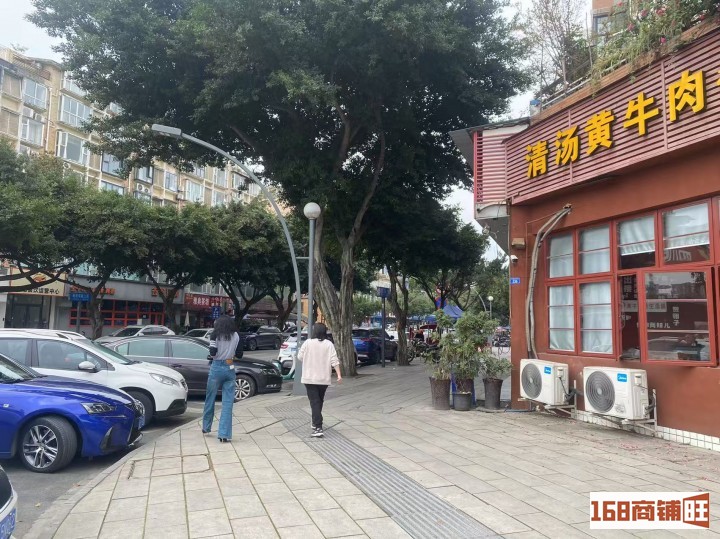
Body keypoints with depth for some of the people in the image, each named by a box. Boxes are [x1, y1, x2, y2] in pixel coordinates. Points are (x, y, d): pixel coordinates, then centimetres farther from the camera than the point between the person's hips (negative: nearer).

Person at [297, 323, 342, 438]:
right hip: (324, 379, 3)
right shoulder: (329, 344, -3)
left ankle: (318, 428, -15)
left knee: (314, 402, -4)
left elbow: (300, 357, -1)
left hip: (310, 378, -3)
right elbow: (334, 361, -9)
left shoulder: (308, 343, -8)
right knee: (319, 401, 21)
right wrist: (339, 374, -8)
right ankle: (316, 423, 35)